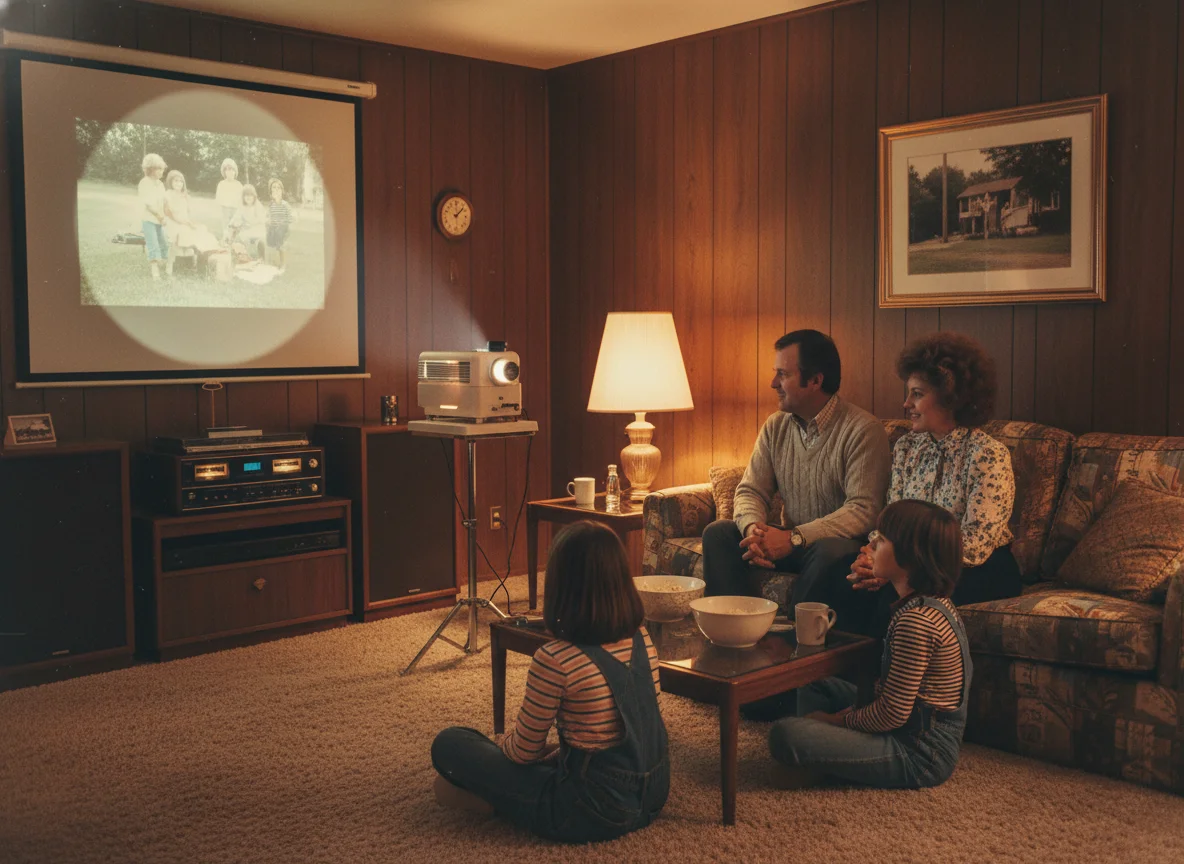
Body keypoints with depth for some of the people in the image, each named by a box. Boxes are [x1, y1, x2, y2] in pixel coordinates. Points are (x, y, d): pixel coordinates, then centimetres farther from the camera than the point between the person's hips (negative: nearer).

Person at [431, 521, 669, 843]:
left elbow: (523, 750, -10)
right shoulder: (643, 640, -3)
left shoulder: (555, 660, -23)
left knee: (448, 745, -1)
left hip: (594, 812, -7)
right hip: (653, 794, 7)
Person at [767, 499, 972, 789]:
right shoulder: (935, 603, 7)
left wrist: (838, 720, -9)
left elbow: (893, 713, -24)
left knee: (784, 735, -24)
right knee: (812, 683, 22)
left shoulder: (916, 619, -26)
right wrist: (854, 712, 5)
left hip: (918, 754, -11)